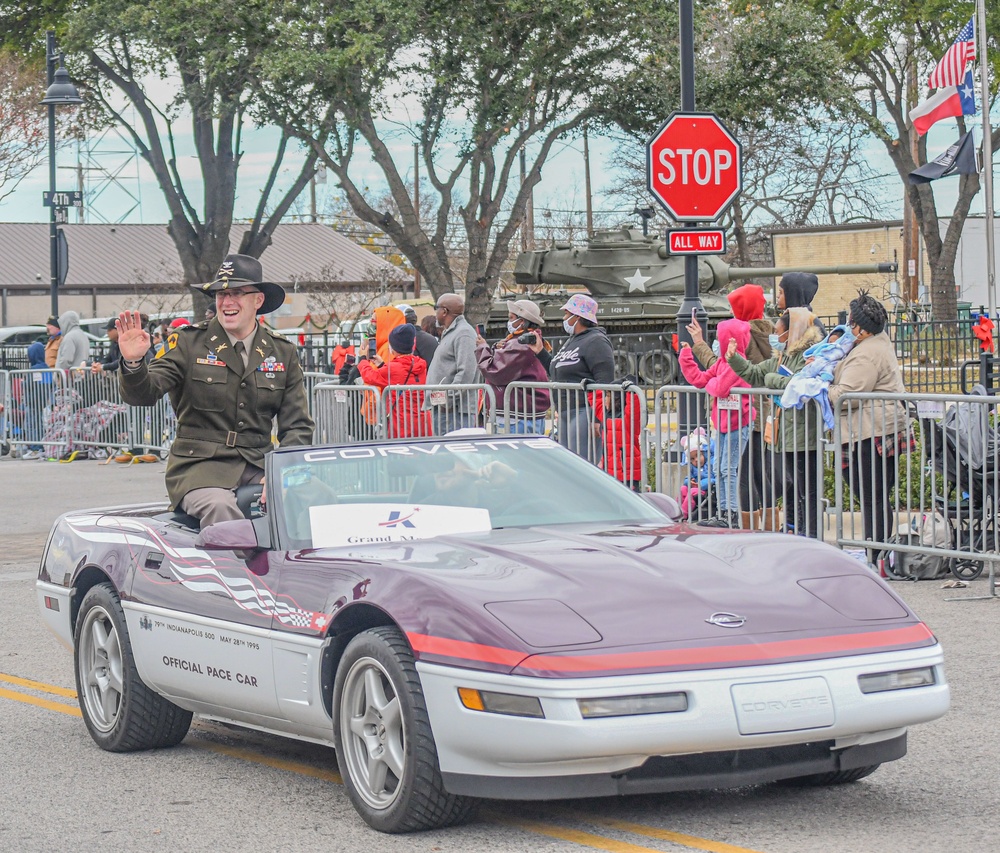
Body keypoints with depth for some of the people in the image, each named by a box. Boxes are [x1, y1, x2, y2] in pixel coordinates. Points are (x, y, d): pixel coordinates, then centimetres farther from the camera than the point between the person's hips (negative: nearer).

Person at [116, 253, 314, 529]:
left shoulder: (283, 353, 12)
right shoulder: (189, 342, 5)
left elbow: (297, 426, 11)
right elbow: (142, 394, -3)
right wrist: (133, 362, -25)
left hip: (258, 466, 3)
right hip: (199, 465, -3)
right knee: (220, 509, -35)